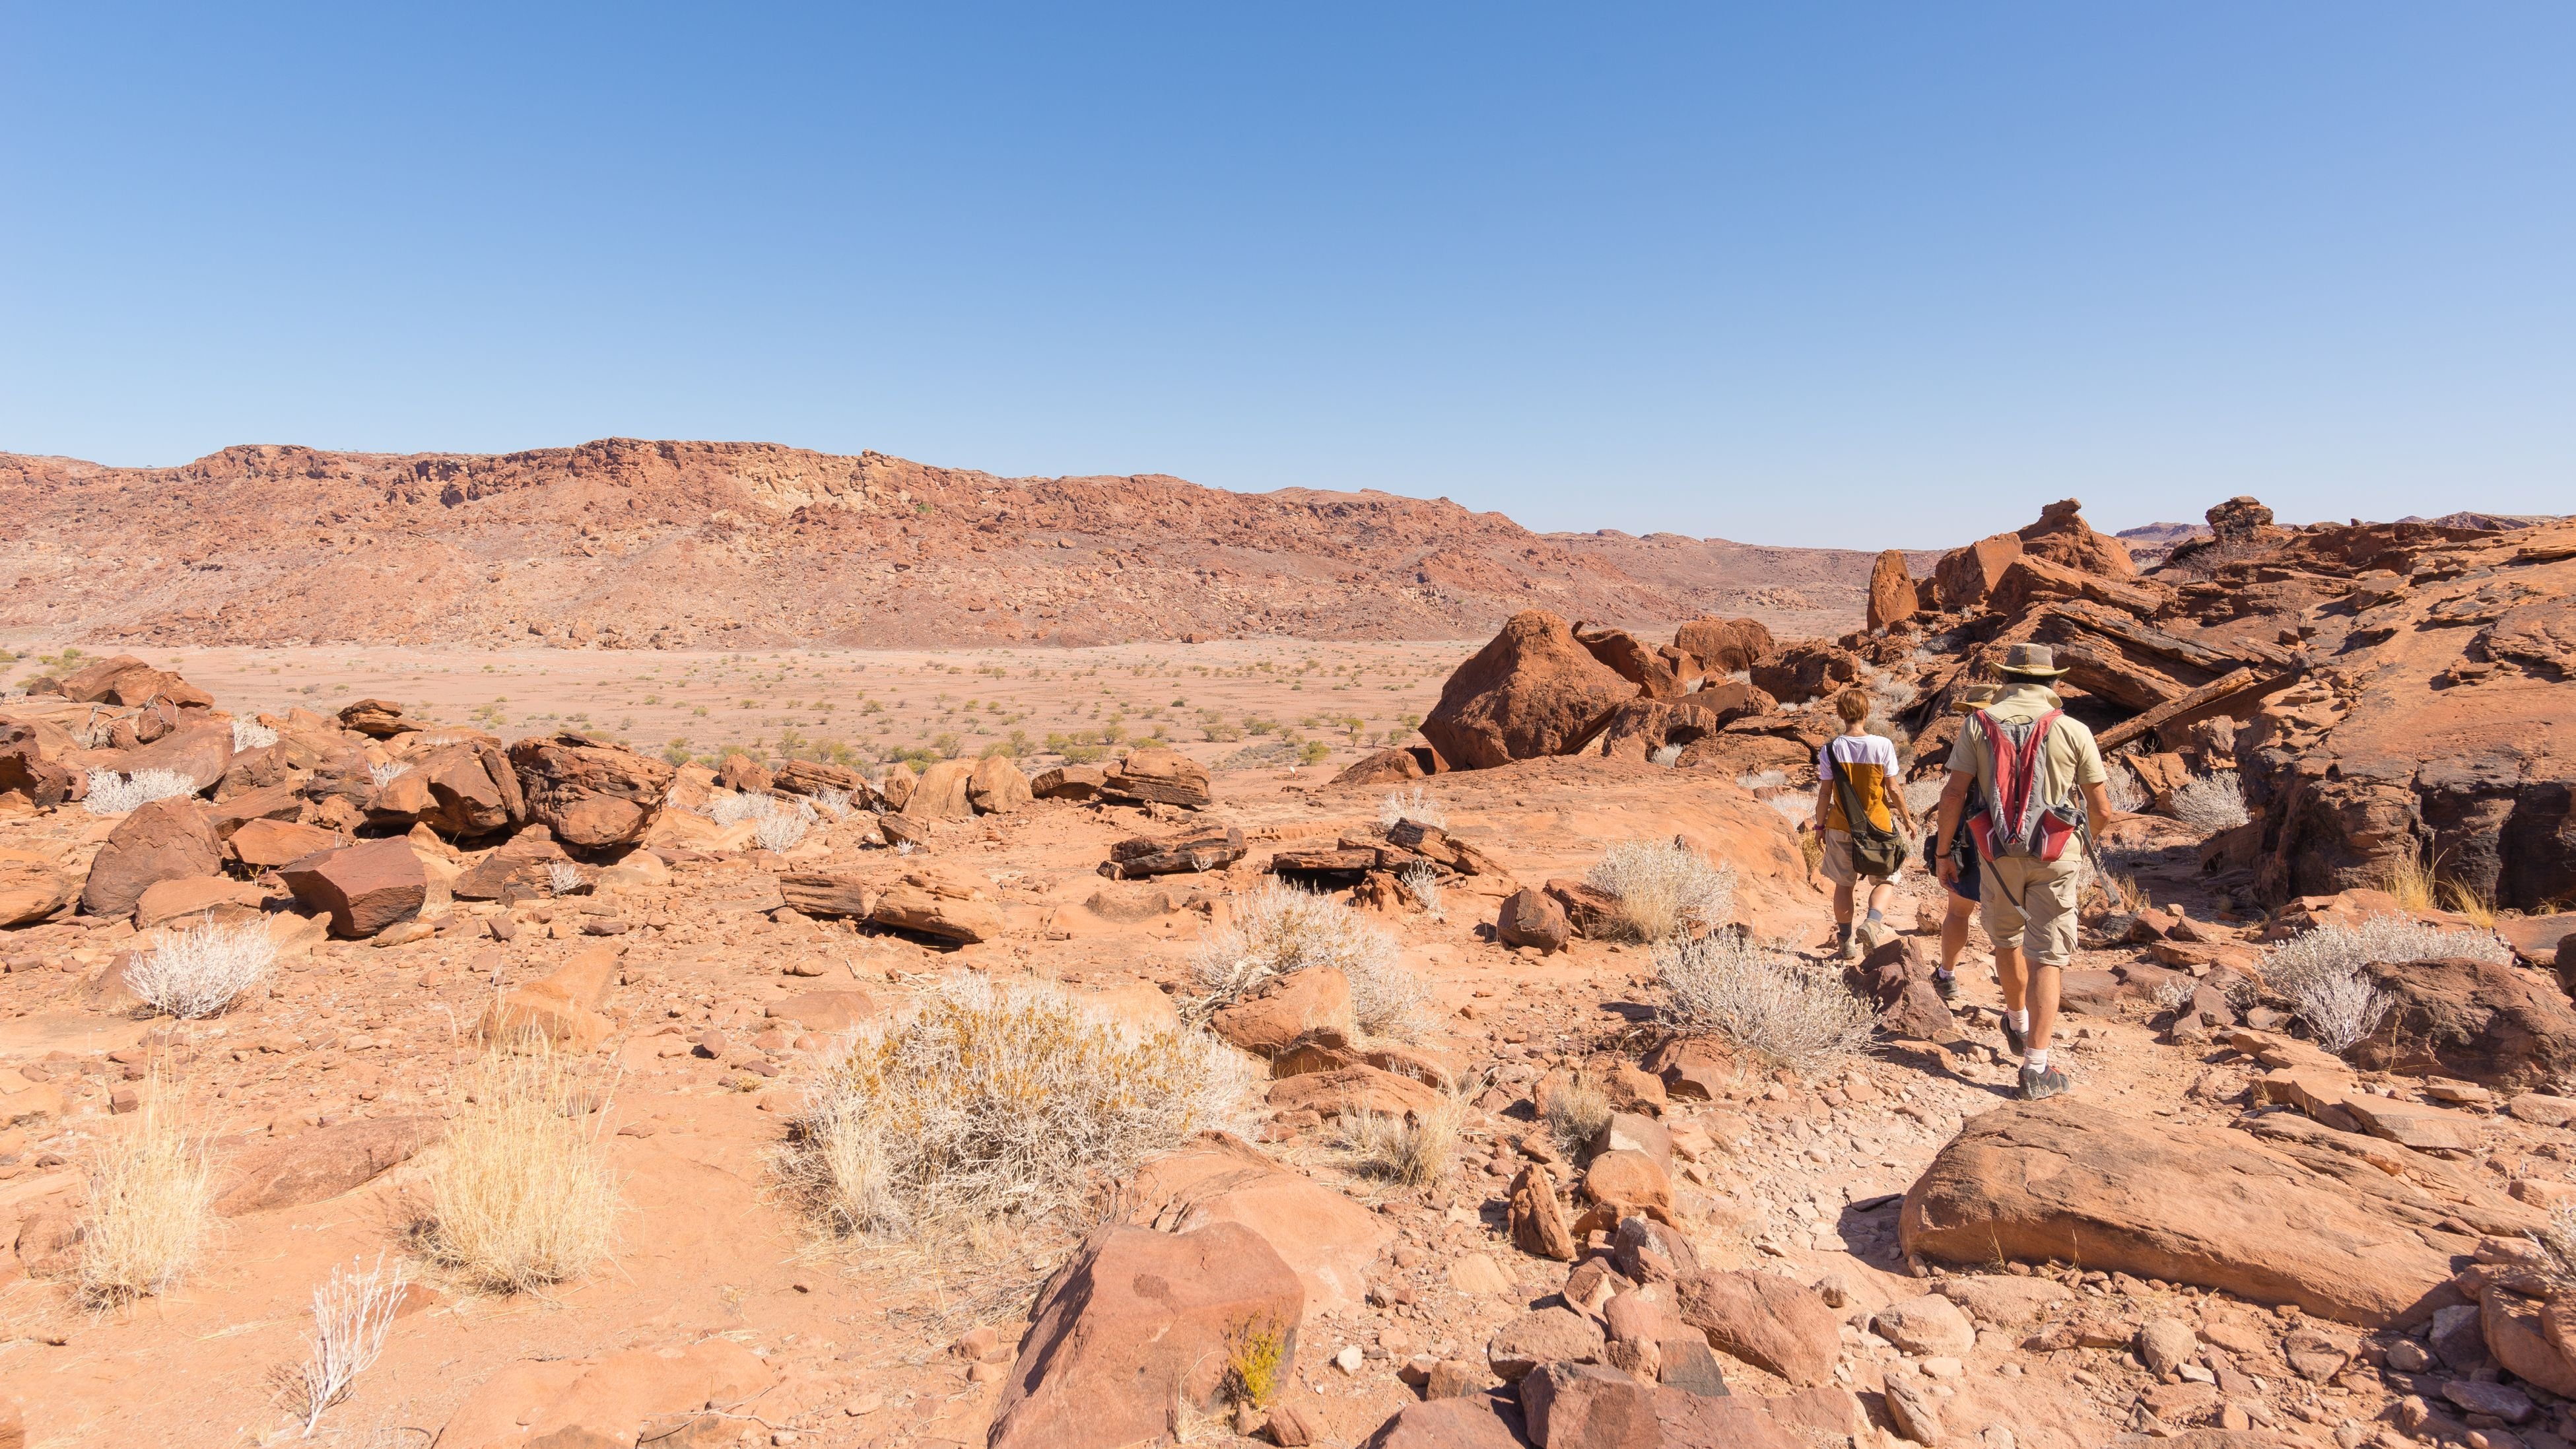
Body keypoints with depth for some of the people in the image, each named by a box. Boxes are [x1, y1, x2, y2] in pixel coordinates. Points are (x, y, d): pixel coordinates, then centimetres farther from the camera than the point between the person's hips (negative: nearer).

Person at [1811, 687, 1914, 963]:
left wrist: (1820, 826, 9)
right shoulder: (1882, 745, -11)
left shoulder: (1830, 749, -7)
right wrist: (1907, 818, 9)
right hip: (1879, 826, -1)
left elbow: (1825, 794, -4)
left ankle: (1846, 942, 18)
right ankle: (1873, 923, -10)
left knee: (1844, 884, 15)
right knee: (1885, 880, 15)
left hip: (1840, 827, 1)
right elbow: (1893, 789, -6)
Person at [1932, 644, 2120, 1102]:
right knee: (2047, 958, 1)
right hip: (2055, 857, -1)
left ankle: (2018, 1023, 45)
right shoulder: (2074, 731, -4)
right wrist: (2094, 824, 23)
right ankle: (2036, 1069, -3)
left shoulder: (1979, 724, -2)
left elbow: (1954, 794, -7)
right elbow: (2101, 810, -1)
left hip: (1998, 854, 2)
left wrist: (1943, 851, 3)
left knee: (2007, 940, 23)